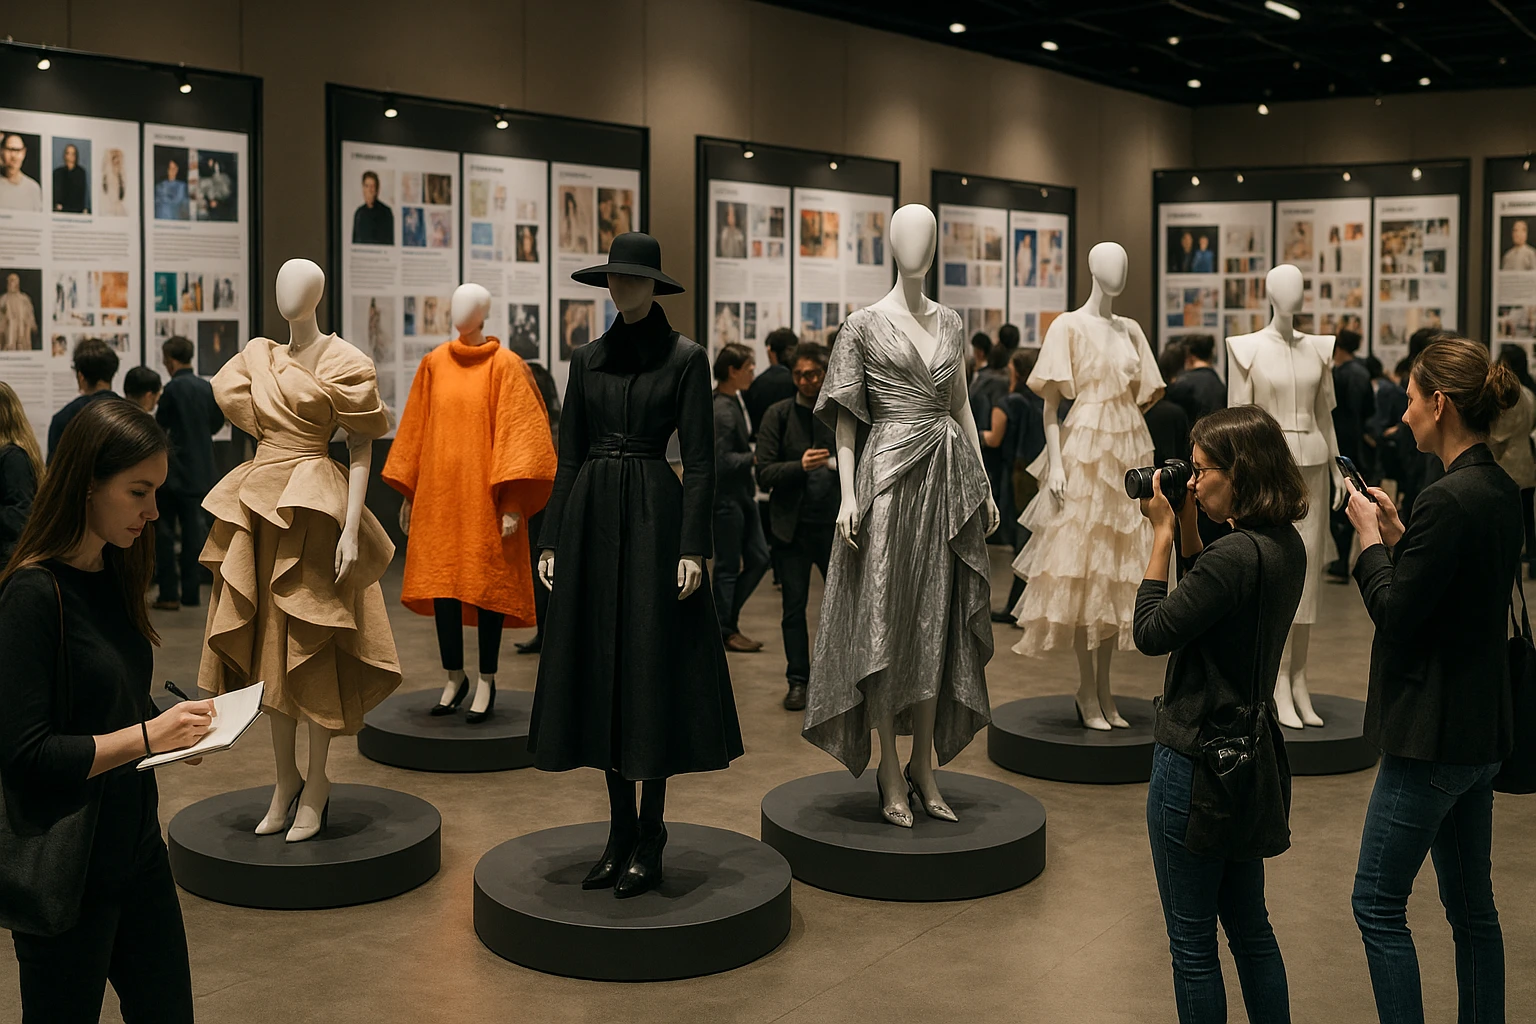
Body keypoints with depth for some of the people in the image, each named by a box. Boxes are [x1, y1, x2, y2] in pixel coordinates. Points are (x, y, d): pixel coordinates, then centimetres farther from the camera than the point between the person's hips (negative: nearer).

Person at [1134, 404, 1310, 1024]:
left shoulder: (1236, 555, -24)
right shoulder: (1286, 545, 4)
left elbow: (1152, 634, -18)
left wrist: (1163, 535, -13)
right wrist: (1187, 528, 5)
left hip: (1195, 764, -9)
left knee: (1192, 941, 5)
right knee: (1249, 925, 21)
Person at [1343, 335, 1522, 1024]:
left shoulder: (1448, 501, -22)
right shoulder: (1500, 491, 7)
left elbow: (1395, 616, -19)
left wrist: (1369, 536, -6)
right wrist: (1395, 532, 8)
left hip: (1433, 733, -10)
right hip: (1482, 729, 10)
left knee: (1378, 904, 0)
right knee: (1471, 904, 18)